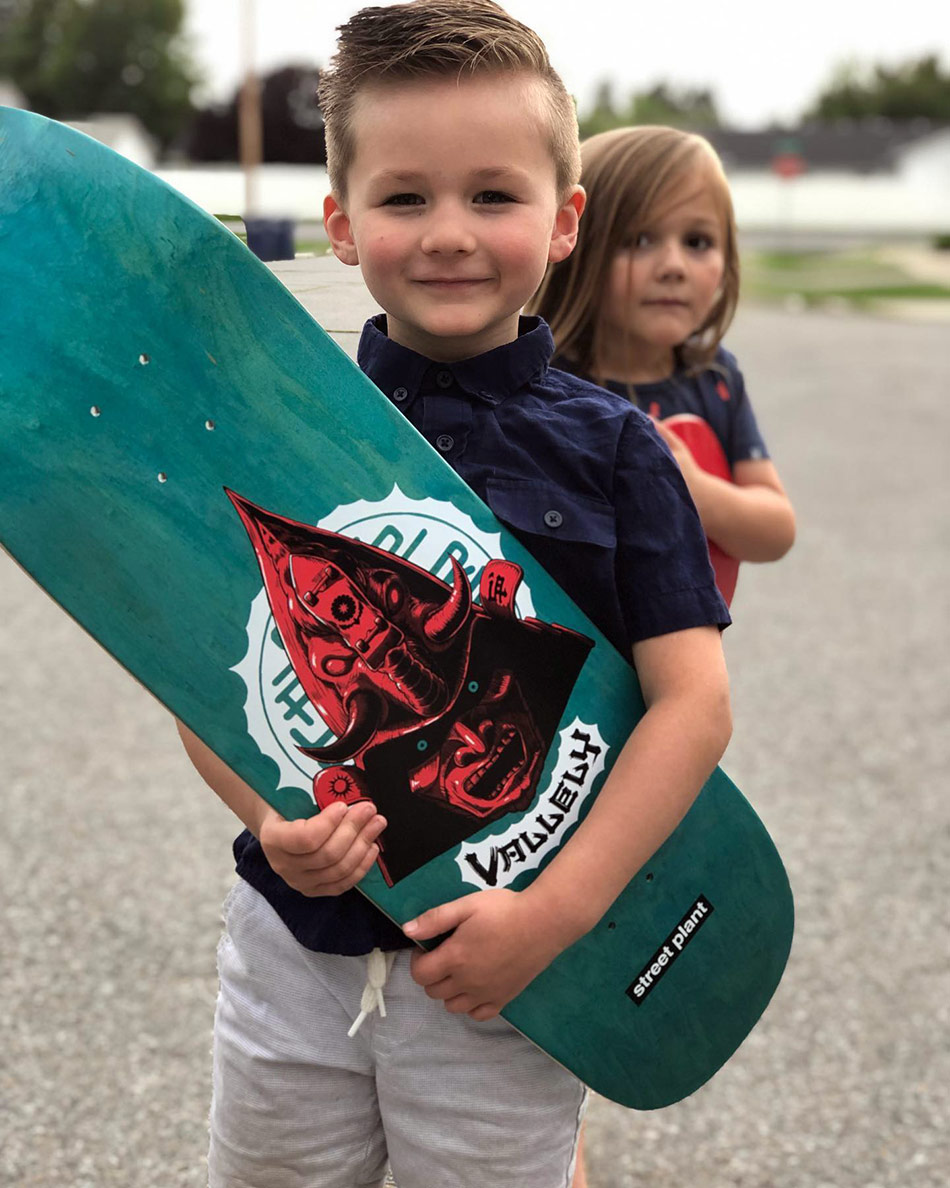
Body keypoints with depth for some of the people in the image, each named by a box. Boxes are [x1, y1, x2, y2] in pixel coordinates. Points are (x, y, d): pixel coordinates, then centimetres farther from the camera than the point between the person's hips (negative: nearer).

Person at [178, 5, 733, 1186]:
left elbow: (694, 704, -10)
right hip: (294, 946, 2)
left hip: (504, 967, -1)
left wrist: (553, 912, -17)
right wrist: (273, 813, -18)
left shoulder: (614, 450, -7)